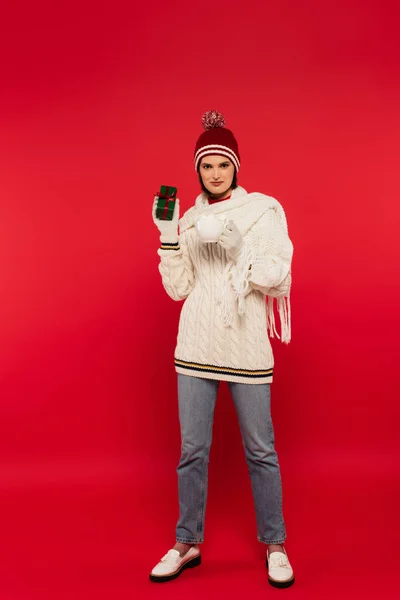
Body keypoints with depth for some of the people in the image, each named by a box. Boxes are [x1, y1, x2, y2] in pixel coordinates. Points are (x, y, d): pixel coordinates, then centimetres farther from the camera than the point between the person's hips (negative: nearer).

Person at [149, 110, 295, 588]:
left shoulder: (263, 210, 2)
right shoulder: (191, 219, 10)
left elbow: (279, 280, -4)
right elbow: (178, 288, 6)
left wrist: (240, 250, -19)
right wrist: (168, 236, -5)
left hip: (246, 349, -3)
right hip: (195, 348, 3)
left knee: (260, 450, 5)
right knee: (192, 450, 9)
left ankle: (274, 546, 23)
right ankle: (187, 544, 24)